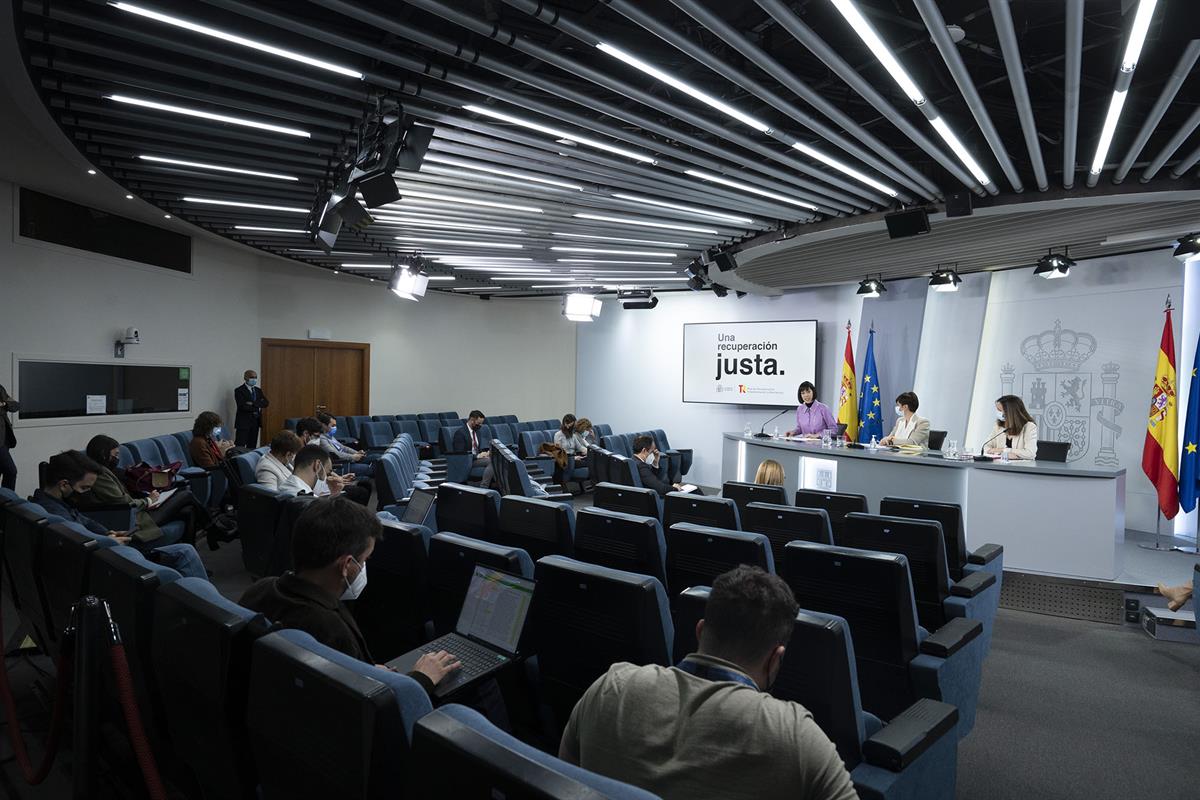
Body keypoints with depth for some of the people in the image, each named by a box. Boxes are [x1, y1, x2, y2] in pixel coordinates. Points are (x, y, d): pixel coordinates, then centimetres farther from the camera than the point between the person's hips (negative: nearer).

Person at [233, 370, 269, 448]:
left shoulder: (258, 390, 14)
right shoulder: (239, 390, -4)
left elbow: (266, 403, 0)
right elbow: (242, 406, -17)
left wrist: (253, 404, -15)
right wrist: (257, 407, -10)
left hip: (256, 421, 6)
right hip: (243, 422, -6)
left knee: (252, 446, 8)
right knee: (240, 446, -7)